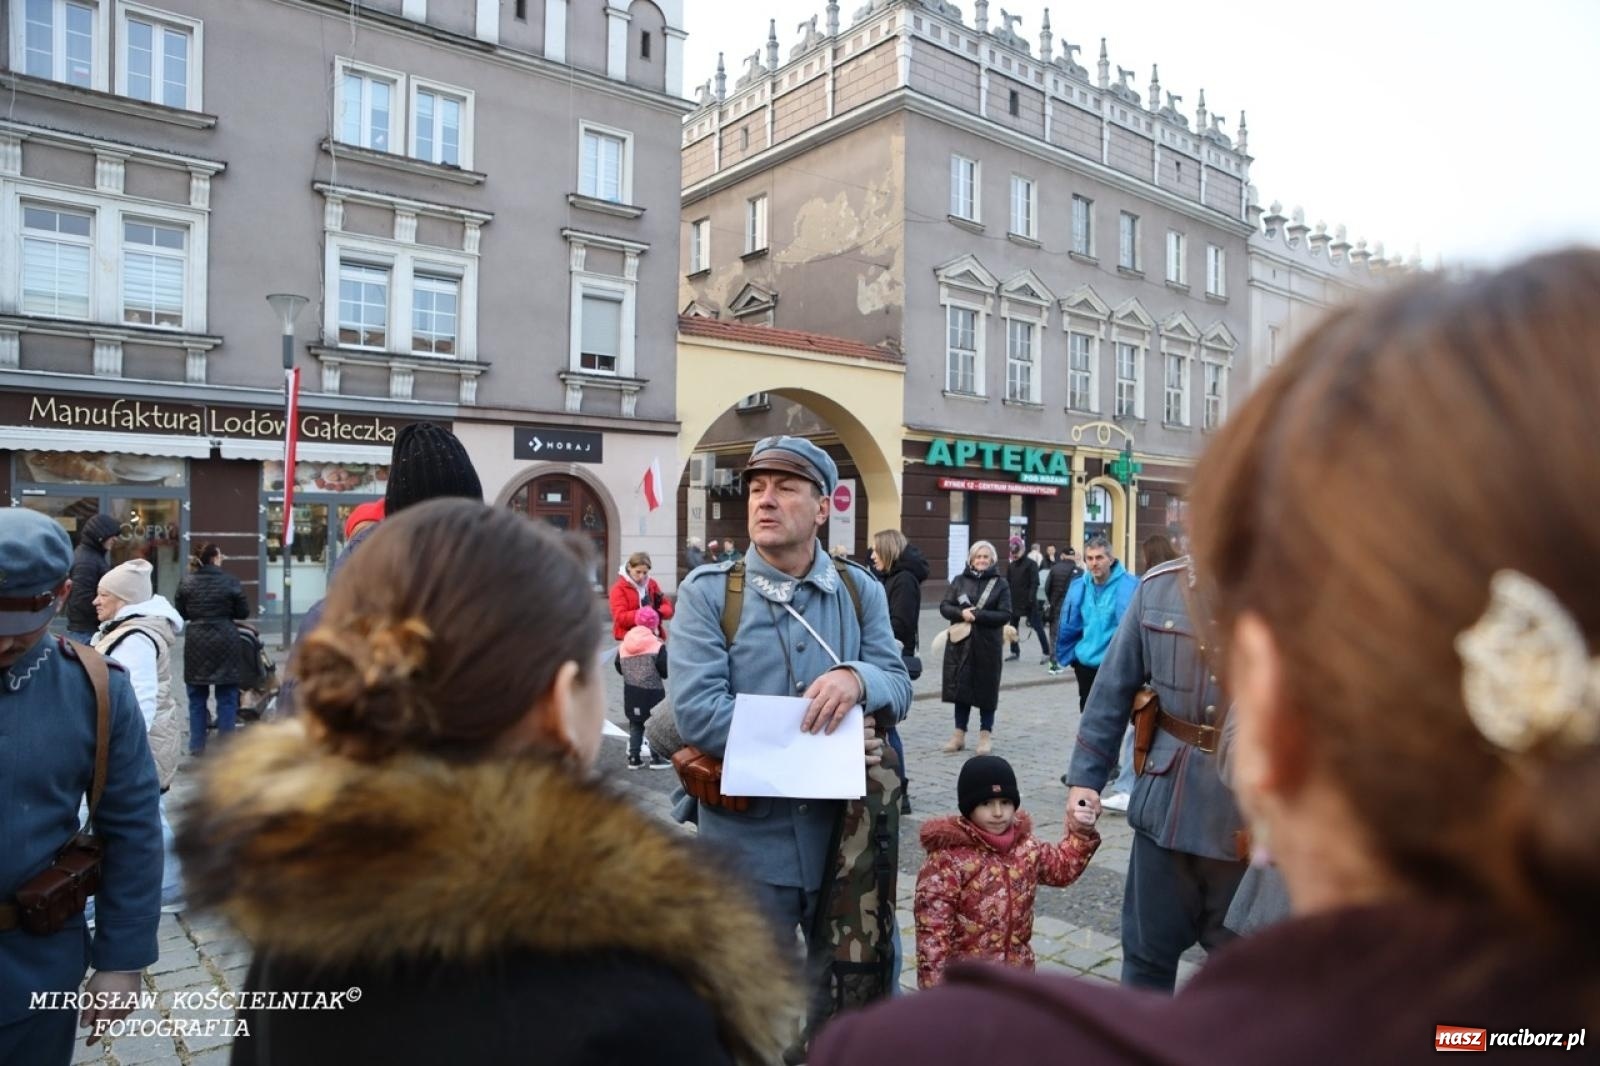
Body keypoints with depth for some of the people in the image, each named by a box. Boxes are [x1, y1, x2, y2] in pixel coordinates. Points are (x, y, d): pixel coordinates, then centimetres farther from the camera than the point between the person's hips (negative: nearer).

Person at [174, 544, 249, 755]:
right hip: (225, 641, -3)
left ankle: (197, 745, 17)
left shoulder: (186, 582, 0)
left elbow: (181, 613, 8)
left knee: (197, 698, 13)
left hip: (196, 642, 3)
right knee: (226, 698, 6)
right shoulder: (230, 581, -8)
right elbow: (243, 612, -2)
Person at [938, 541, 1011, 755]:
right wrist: (961, 613, -16)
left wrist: (977, 615, -17)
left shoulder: (1000, 583, 1)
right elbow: (944, 606, 4)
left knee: (986, 689, 4)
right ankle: (959, 733, 17)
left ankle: (986, 734, 17)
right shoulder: (959, 580, 7)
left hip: (987, 645, -2)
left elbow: (1005, 614, -7)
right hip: (960, 643, 2)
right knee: (960, 686, 6)